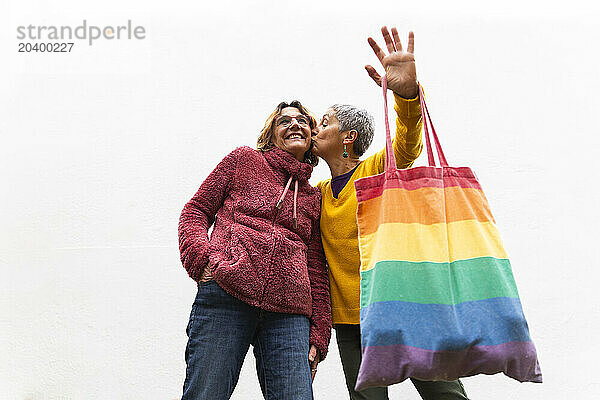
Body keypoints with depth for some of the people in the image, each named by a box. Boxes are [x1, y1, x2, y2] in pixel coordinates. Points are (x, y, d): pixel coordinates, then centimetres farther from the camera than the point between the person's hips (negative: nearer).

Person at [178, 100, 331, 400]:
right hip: (225, 296, -2)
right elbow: (196, 210, 14)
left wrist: (318, 334, 11)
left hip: (289, 313, 3)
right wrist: (202, 258, -6)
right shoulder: (244, 160, 18)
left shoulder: (313, 198, 24)